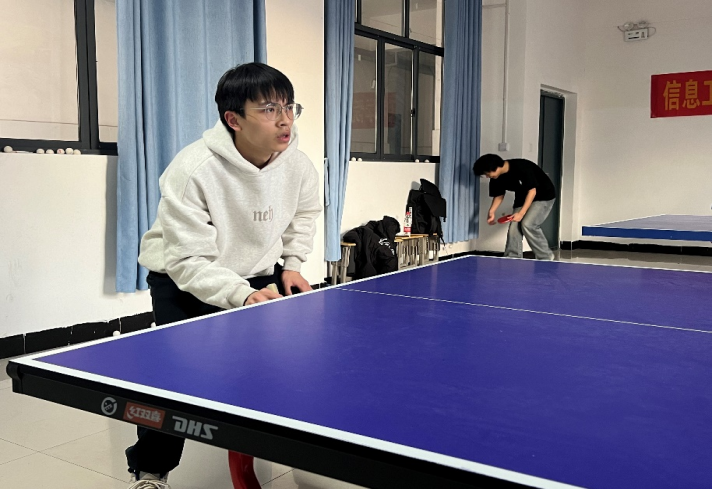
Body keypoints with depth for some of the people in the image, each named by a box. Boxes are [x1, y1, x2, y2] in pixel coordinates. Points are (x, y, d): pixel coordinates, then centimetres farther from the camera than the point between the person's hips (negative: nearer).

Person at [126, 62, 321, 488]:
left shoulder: (297, 164, -13)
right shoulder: (191, 172, -31)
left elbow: (305, 212, 11)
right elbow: (190, 262, -31)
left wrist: (292, 264, 0)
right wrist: (242, 296, -43)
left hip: (259, 275, 5)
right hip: (185, 278, -5)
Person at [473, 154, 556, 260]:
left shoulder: (521, 167, -32)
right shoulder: (496, 178, -10)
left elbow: (532, 191, -28)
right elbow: (499, 195, 5)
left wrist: (521, 213, -32)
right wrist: (491, 212, -12)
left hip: (544, 196, -7)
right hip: (522, 198, 7)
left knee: (528, 224, -21)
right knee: (514, 227, -5)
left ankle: (545, 257, -4)